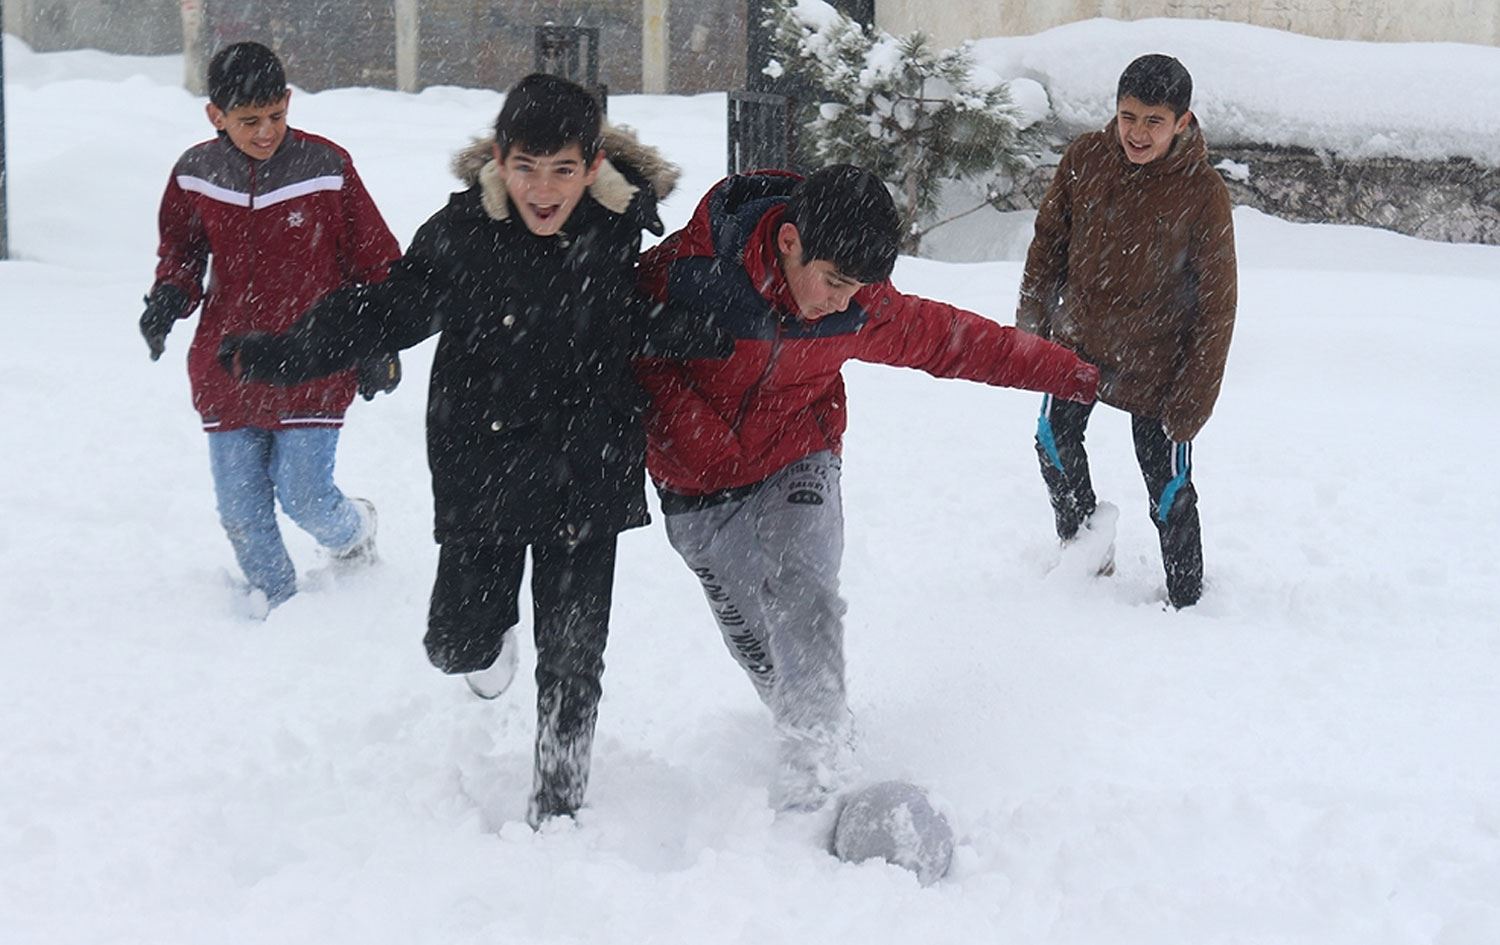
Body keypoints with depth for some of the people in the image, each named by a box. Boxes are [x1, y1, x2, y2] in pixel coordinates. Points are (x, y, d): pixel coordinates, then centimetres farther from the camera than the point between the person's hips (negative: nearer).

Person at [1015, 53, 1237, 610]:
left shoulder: (1203, 193, -22)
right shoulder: (1084, 159, -13)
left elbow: (1216, 305, -16)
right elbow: (1049, 242, 3)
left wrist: (1192, 402, -16)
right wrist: (1031, 326, 7)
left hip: (1154, 366, -3)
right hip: (1077, 342, 4)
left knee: (1169, 489, 5)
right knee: (1055, 442, 15)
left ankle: (1186, 602, 22)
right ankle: (1085, 542, 41)